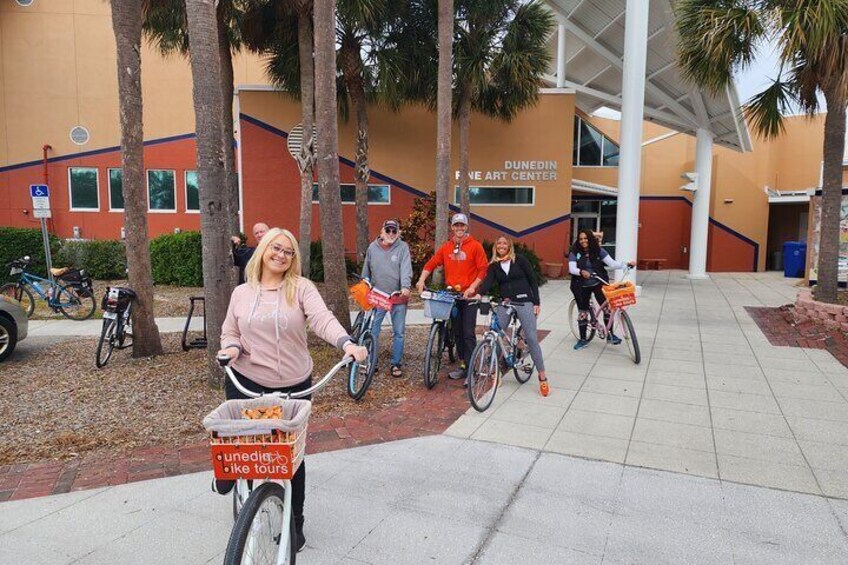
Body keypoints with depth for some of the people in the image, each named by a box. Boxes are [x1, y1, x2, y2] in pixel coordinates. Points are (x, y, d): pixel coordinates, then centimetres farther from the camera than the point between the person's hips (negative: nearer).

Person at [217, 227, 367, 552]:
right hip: (246, 381, 2)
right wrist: (232, 348, -12)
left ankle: (294, 523, 30)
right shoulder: (242, 292, 5)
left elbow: (322, 319, -21)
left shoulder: (302, 288, -5)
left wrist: (347, 344, -38)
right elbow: (229, 332, 11)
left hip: (293, 385, -1)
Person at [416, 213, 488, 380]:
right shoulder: (446, 247, 8)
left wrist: (472, 287, -16)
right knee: (457, 332, 11)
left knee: (468, 333, -5)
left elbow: (483, 269, -7)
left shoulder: (475, 246, -4)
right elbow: (432, 263, 7)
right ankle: (463, 364, 21)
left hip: (469, 296, -4)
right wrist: (421, 280, -6)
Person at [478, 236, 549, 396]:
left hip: (524, 302, -3)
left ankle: (542, 377, 0)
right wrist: (479, 294, -29)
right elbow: (488, 282, -8)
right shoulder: (494, 265, 8)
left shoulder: (520, 260, 1)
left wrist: (536, 303, -4)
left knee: (531, 338, -9)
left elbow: (533, 281, 2)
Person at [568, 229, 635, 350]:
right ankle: (582, 339, 20)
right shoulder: (574, 253, -6)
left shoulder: (599, 251, -3)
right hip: (582, 286, 0)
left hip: (599, 284, 0)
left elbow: (612, 263, -7)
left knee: (607, 307, -11)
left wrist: (627, 264, -21)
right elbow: (572, 269, -16)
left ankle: (610, 334, 7)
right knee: (582, 312, 7)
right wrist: (581, 271, -37)